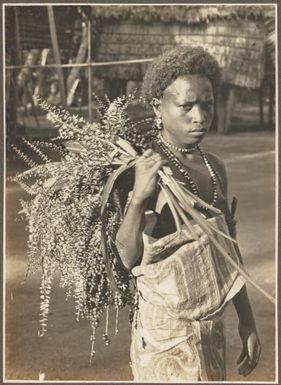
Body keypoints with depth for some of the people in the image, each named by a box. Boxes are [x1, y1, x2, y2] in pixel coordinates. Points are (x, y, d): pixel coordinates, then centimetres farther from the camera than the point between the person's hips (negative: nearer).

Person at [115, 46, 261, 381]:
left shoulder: (214, 167, 4)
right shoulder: (146, 168, -15)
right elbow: (129, 257, -19)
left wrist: (247, 320, 16)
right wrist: (138, 198, -34)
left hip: (211, 325, 6)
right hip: (167, 325, -6)